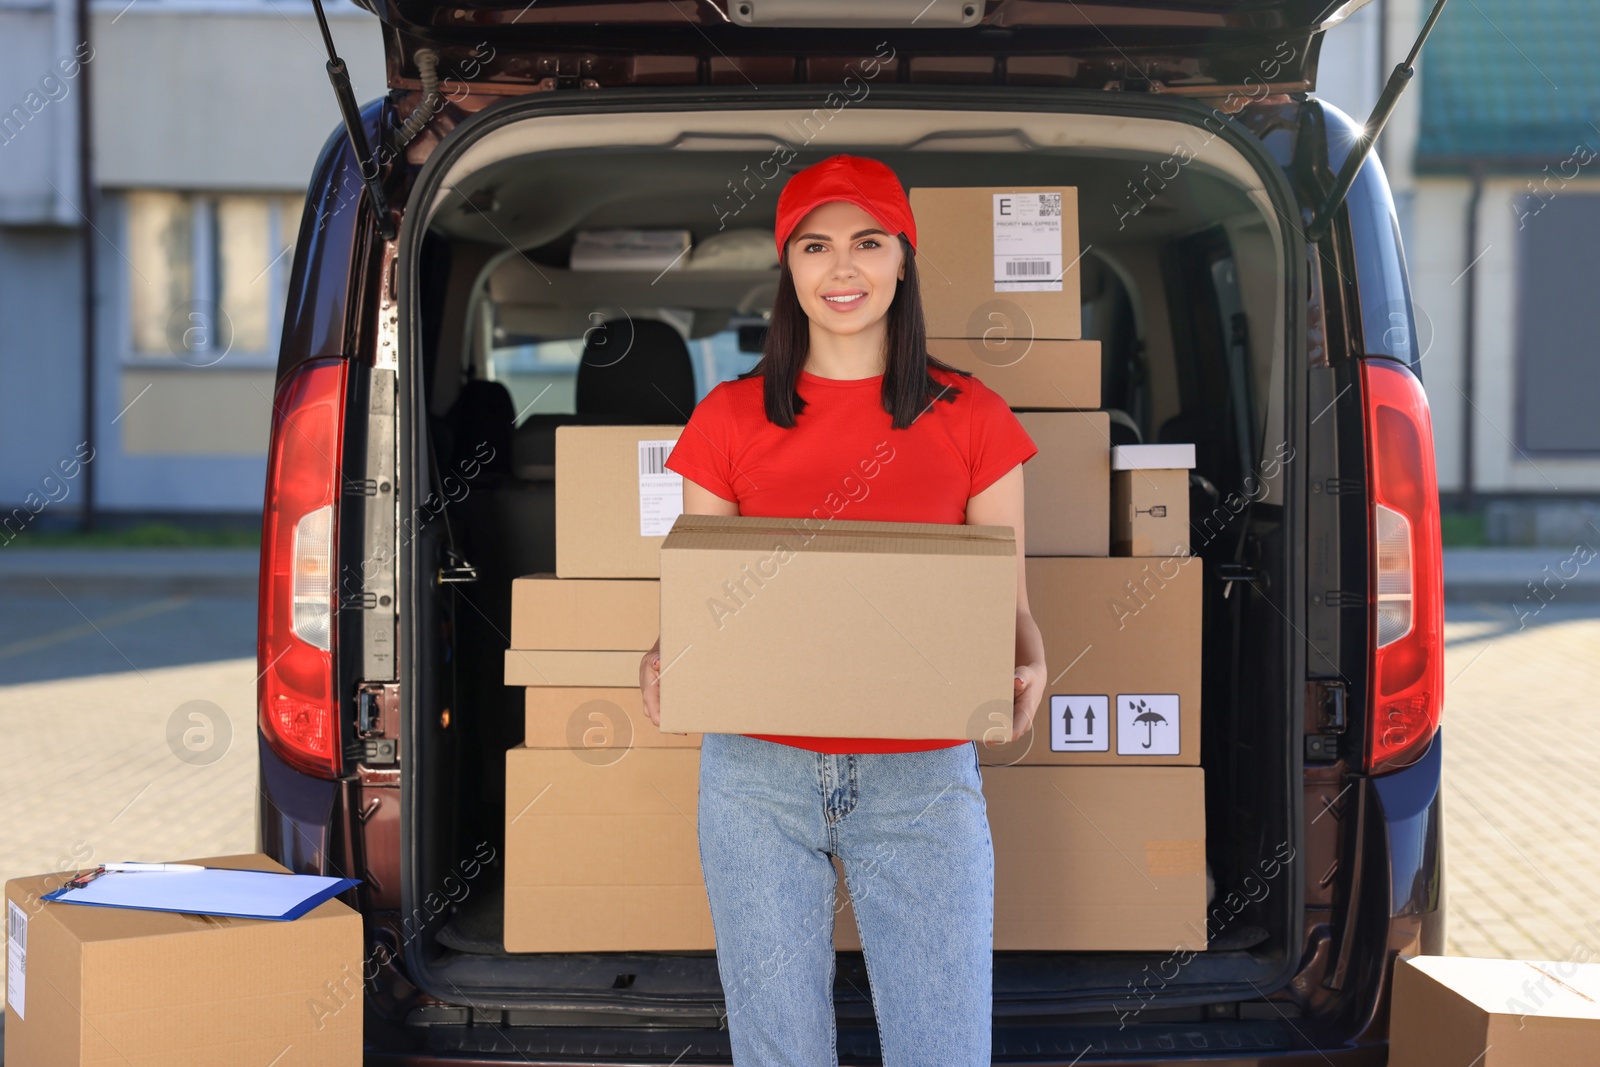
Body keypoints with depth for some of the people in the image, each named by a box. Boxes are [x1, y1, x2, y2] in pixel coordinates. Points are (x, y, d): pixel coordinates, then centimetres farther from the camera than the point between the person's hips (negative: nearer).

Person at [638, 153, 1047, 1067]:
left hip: (923, 780, 0)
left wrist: (1026, 666, -15)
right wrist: (667, 659, -12)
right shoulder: (730, 419, 6)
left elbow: (1009, 600, 7)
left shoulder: (970, 418, 5)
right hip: (759, 774, 1)